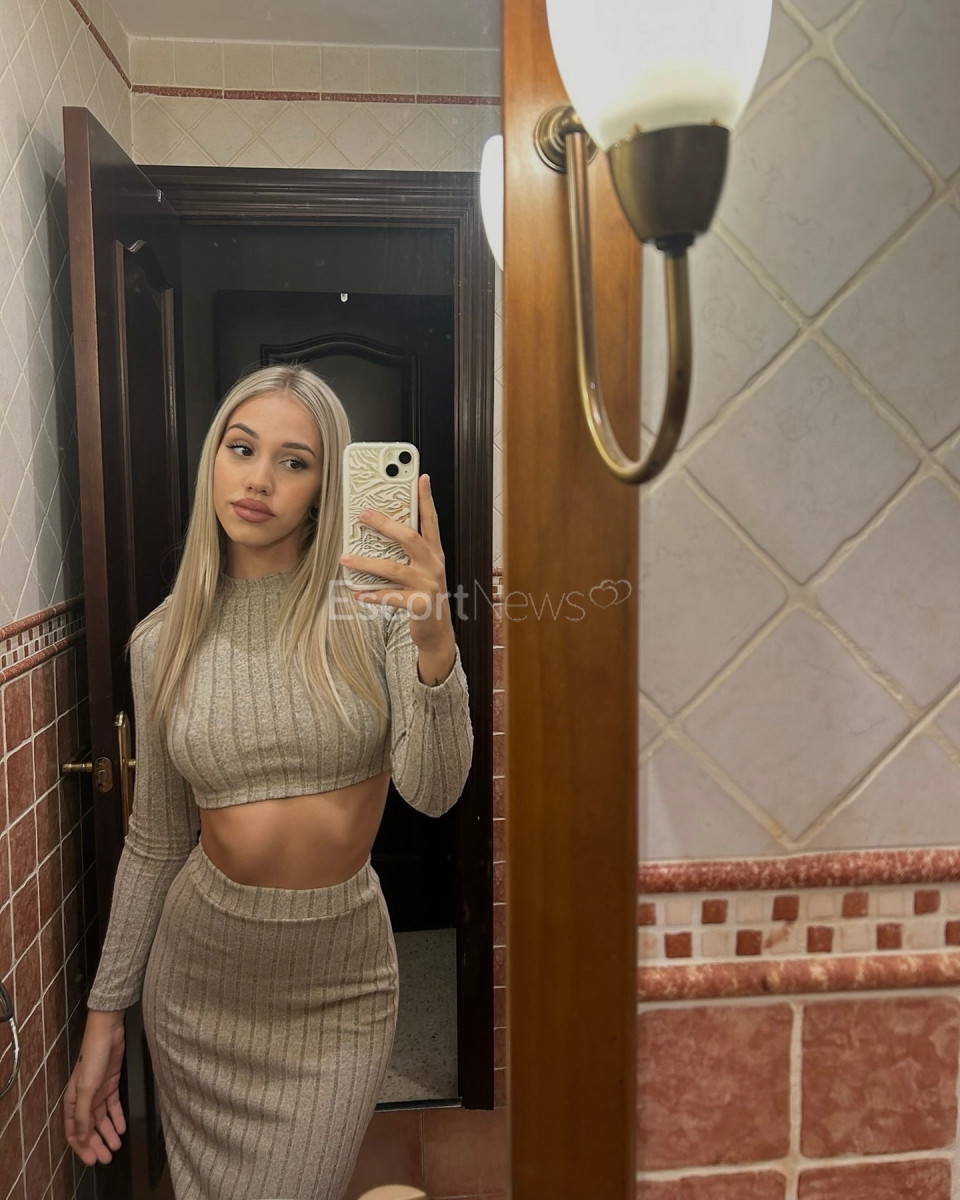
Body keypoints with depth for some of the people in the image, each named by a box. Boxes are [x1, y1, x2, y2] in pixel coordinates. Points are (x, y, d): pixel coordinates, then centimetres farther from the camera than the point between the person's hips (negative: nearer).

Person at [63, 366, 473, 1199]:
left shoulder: (374, 606, -12)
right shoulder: (164, 641, -4)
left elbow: (433, 793, -22)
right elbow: (155, 842, 4)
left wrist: (435, 647, -39)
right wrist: (106, 1011, 8)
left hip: (339, 984, -2)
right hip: (198, 974, 2)